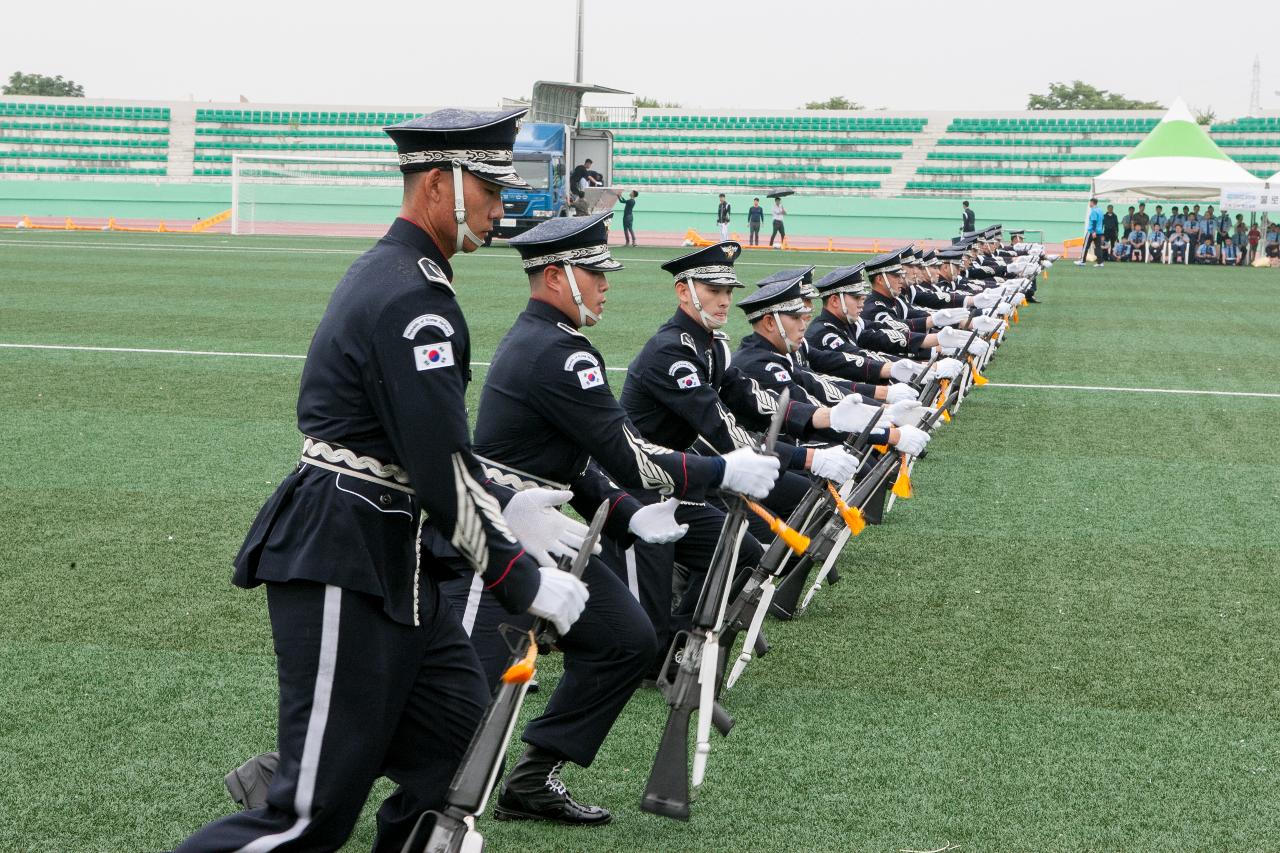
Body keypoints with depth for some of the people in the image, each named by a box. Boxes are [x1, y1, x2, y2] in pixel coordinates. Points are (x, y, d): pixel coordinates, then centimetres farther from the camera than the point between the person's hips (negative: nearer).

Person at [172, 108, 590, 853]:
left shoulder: (389, 275, 16)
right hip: (343, 566, -11)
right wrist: (522, 580, -14)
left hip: (393, 564, 11)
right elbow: (440, 466, -21)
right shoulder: (412, 300, -18)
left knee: (462, 746, 10)